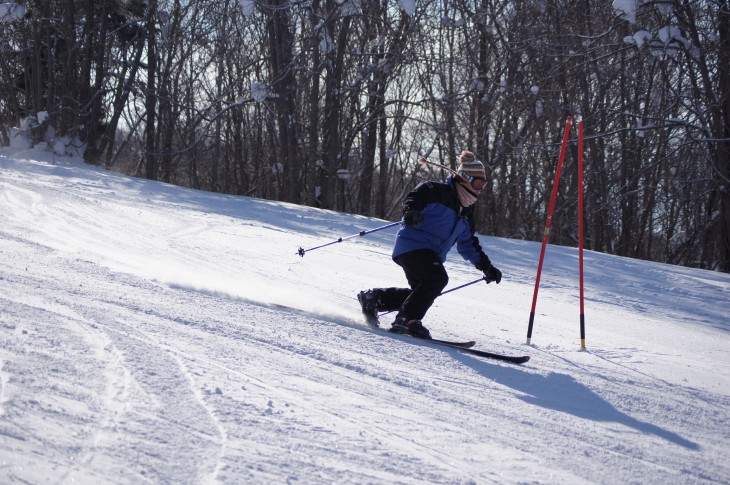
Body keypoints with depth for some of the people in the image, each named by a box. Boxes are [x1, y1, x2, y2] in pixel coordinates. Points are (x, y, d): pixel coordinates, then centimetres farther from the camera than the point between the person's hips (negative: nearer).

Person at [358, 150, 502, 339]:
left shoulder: (465, 213, 22)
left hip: (430, 255, 9)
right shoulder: (437, 192, -3)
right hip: (413, 244, -9)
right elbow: (414, 198, -14)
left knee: (421, 292, 3)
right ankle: (406, 319, -23)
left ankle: (373, 298, 16)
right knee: (437, 278, -27)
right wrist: (411, 212, -37)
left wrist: (487, 267, 24)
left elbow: (468, 245, 29)